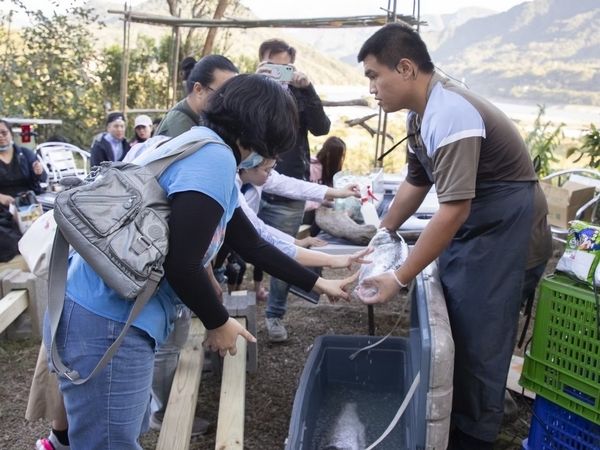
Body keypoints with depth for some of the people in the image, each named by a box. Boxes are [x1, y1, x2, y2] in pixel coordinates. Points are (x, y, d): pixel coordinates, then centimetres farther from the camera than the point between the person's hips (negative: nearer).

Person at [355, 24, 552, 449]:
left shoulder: (451, 114, -27)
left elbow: (453, 210, -31)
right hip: (468, 220, 9)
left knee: (478, 331, -4)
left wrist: (399, 278, -26)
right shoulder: (421, 112, 3)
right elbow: (416, 183, 14)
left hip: (503, 224, -9)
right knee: (448, 321, 14)